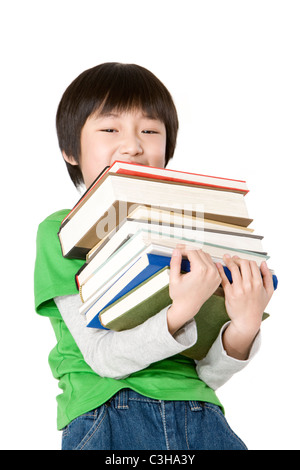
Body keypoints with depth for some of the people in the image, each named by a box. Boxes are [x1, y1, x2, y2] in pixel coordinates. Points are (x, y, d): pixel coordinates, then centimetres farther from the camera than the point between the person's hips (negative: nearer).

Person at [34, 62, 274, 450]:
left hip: (199, 418, 3)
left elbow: (208, 375, 9)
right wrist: (182, 311, -21)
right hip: (106, 415, -3)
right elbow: (105, 358, -8)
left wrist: (244, 327, -10)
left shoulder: (182, 234, 12)